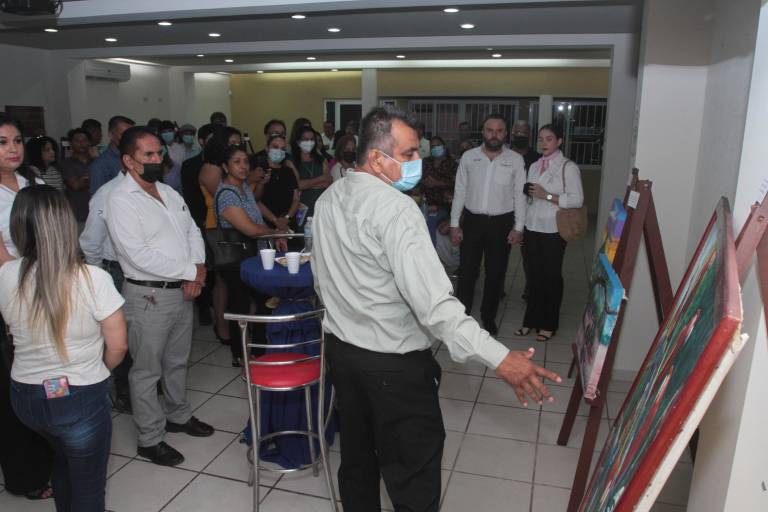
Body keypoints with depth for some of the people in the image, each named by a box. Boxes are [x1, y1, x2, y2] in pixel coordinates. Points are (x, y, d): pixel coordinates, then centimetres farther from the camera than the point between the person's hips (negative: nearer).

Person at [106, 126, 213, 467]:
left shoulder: (169, 193, 11)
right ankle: (150, 439, 21)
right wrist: (189, 271, -17)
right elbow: (139, 254, -22)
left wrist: (198, 268, -6)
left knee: (177, 361, 22)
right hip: (148, 295, -7)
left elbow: (192, 231, 13)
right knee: (147, 370, 7)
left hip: (183, 290, 8)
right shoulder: (121, 199, -14)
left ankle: (178, 415, 41)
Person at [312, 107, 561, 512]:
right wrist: (499, 357, -28)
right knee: (413, 477, 6)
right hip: (393, 362, -8)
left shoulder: (328, 200, 5)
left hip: (341, 347, 8)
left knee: (357, 459, 22)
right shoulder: (395, 207, -21)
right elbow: (432, 300, -29)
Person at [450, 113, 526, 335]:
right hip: (472, 221, 0)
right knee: (467, 271, 4)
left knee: (495, 273, 10)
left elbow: (520, 195, 0)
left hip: (501, 223, 0)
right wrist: (454, 224, -1)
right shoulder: (468, 157, -1)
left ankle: (489, 316, 26)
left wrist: (518, 227, -5)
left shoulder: (515, 160, -3)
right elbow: (460, 192, 2)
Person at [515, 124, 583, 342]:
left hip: (553, 231, -5)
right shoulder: (534, 166, 13)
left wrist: (547, 196, -17)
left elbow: (577, 200, -12)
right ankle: (531, 320, 20)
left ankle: (549, 324, 18)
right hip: (531, 228, 5)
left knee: (551, 276, 5)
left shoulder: (568, 167, -6)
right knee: (534, 275, 9)